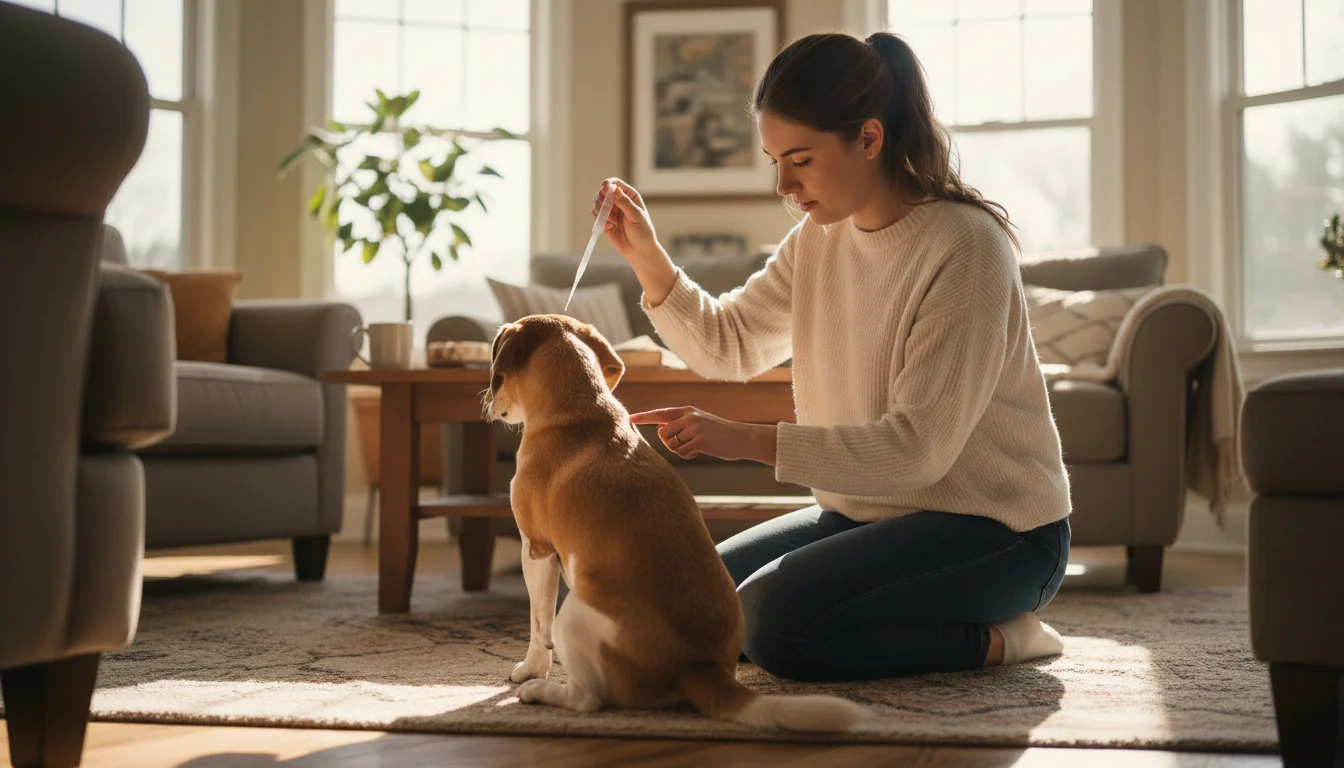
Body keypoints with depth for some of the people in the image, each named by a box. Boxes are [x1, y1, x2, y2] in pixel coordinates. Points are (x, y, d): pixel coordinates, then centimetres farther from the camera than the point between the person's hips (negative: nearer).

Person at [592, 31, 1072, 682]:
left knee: (772, 620, -25)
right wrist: (646, 258, -4)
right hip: (868, 511, 9)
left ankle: (991, 636, -6)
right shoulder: (821, 238, 4)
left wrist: (749, 441, -29)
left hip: (994, 527, -9)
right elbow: (727, 345, 12)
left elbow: (919, 446, -25)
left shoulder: (964, 246, -21)